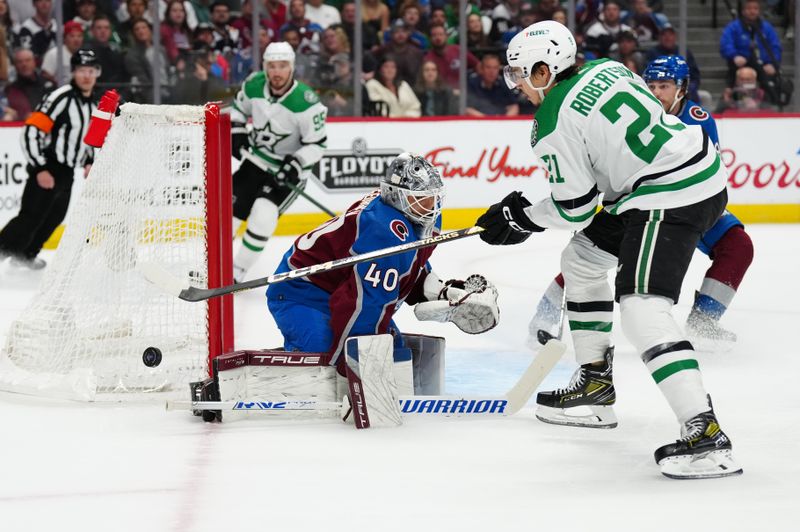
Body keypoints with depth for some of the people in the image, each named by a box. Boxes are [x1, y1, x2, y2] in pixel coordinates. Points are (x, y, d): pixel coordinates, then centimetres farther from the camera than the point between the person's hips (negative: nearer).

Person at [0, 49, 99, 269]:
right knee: (31, 216, -12)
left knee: (54, 217, 13)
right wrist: (40, 169, -22)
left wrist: (88, 162, 15)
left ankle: (25, 254, 27)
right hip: (46, 169, -8)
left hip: (67, 171, 8)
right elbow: (32, 131, -22)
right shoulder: (61, 98, -18)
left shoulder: (95, 103, 8)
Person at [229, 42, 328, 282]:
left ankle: (237, 270, -9)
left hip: (288, 170, -5)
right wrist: (237, 133, -5)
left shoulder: (306, 102, -26)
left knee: (263, 214, -23)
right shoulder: (254, 85, -11)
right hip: (256, 161, 5)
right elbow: (238, 108, 10)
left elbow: (316, 144, -17)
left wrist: (296, 163, -30)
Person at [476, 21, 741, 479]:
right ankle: (595, 384, 32)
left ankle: (705, 435, -33)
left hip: (671, 196, -11)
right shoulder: (606, 69, 12)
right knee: (581, 257, 23)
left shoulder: (555, 123, -12)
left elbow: (574, 208, -6)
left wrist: (521, 218, 12)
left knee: (643, 306, -21)